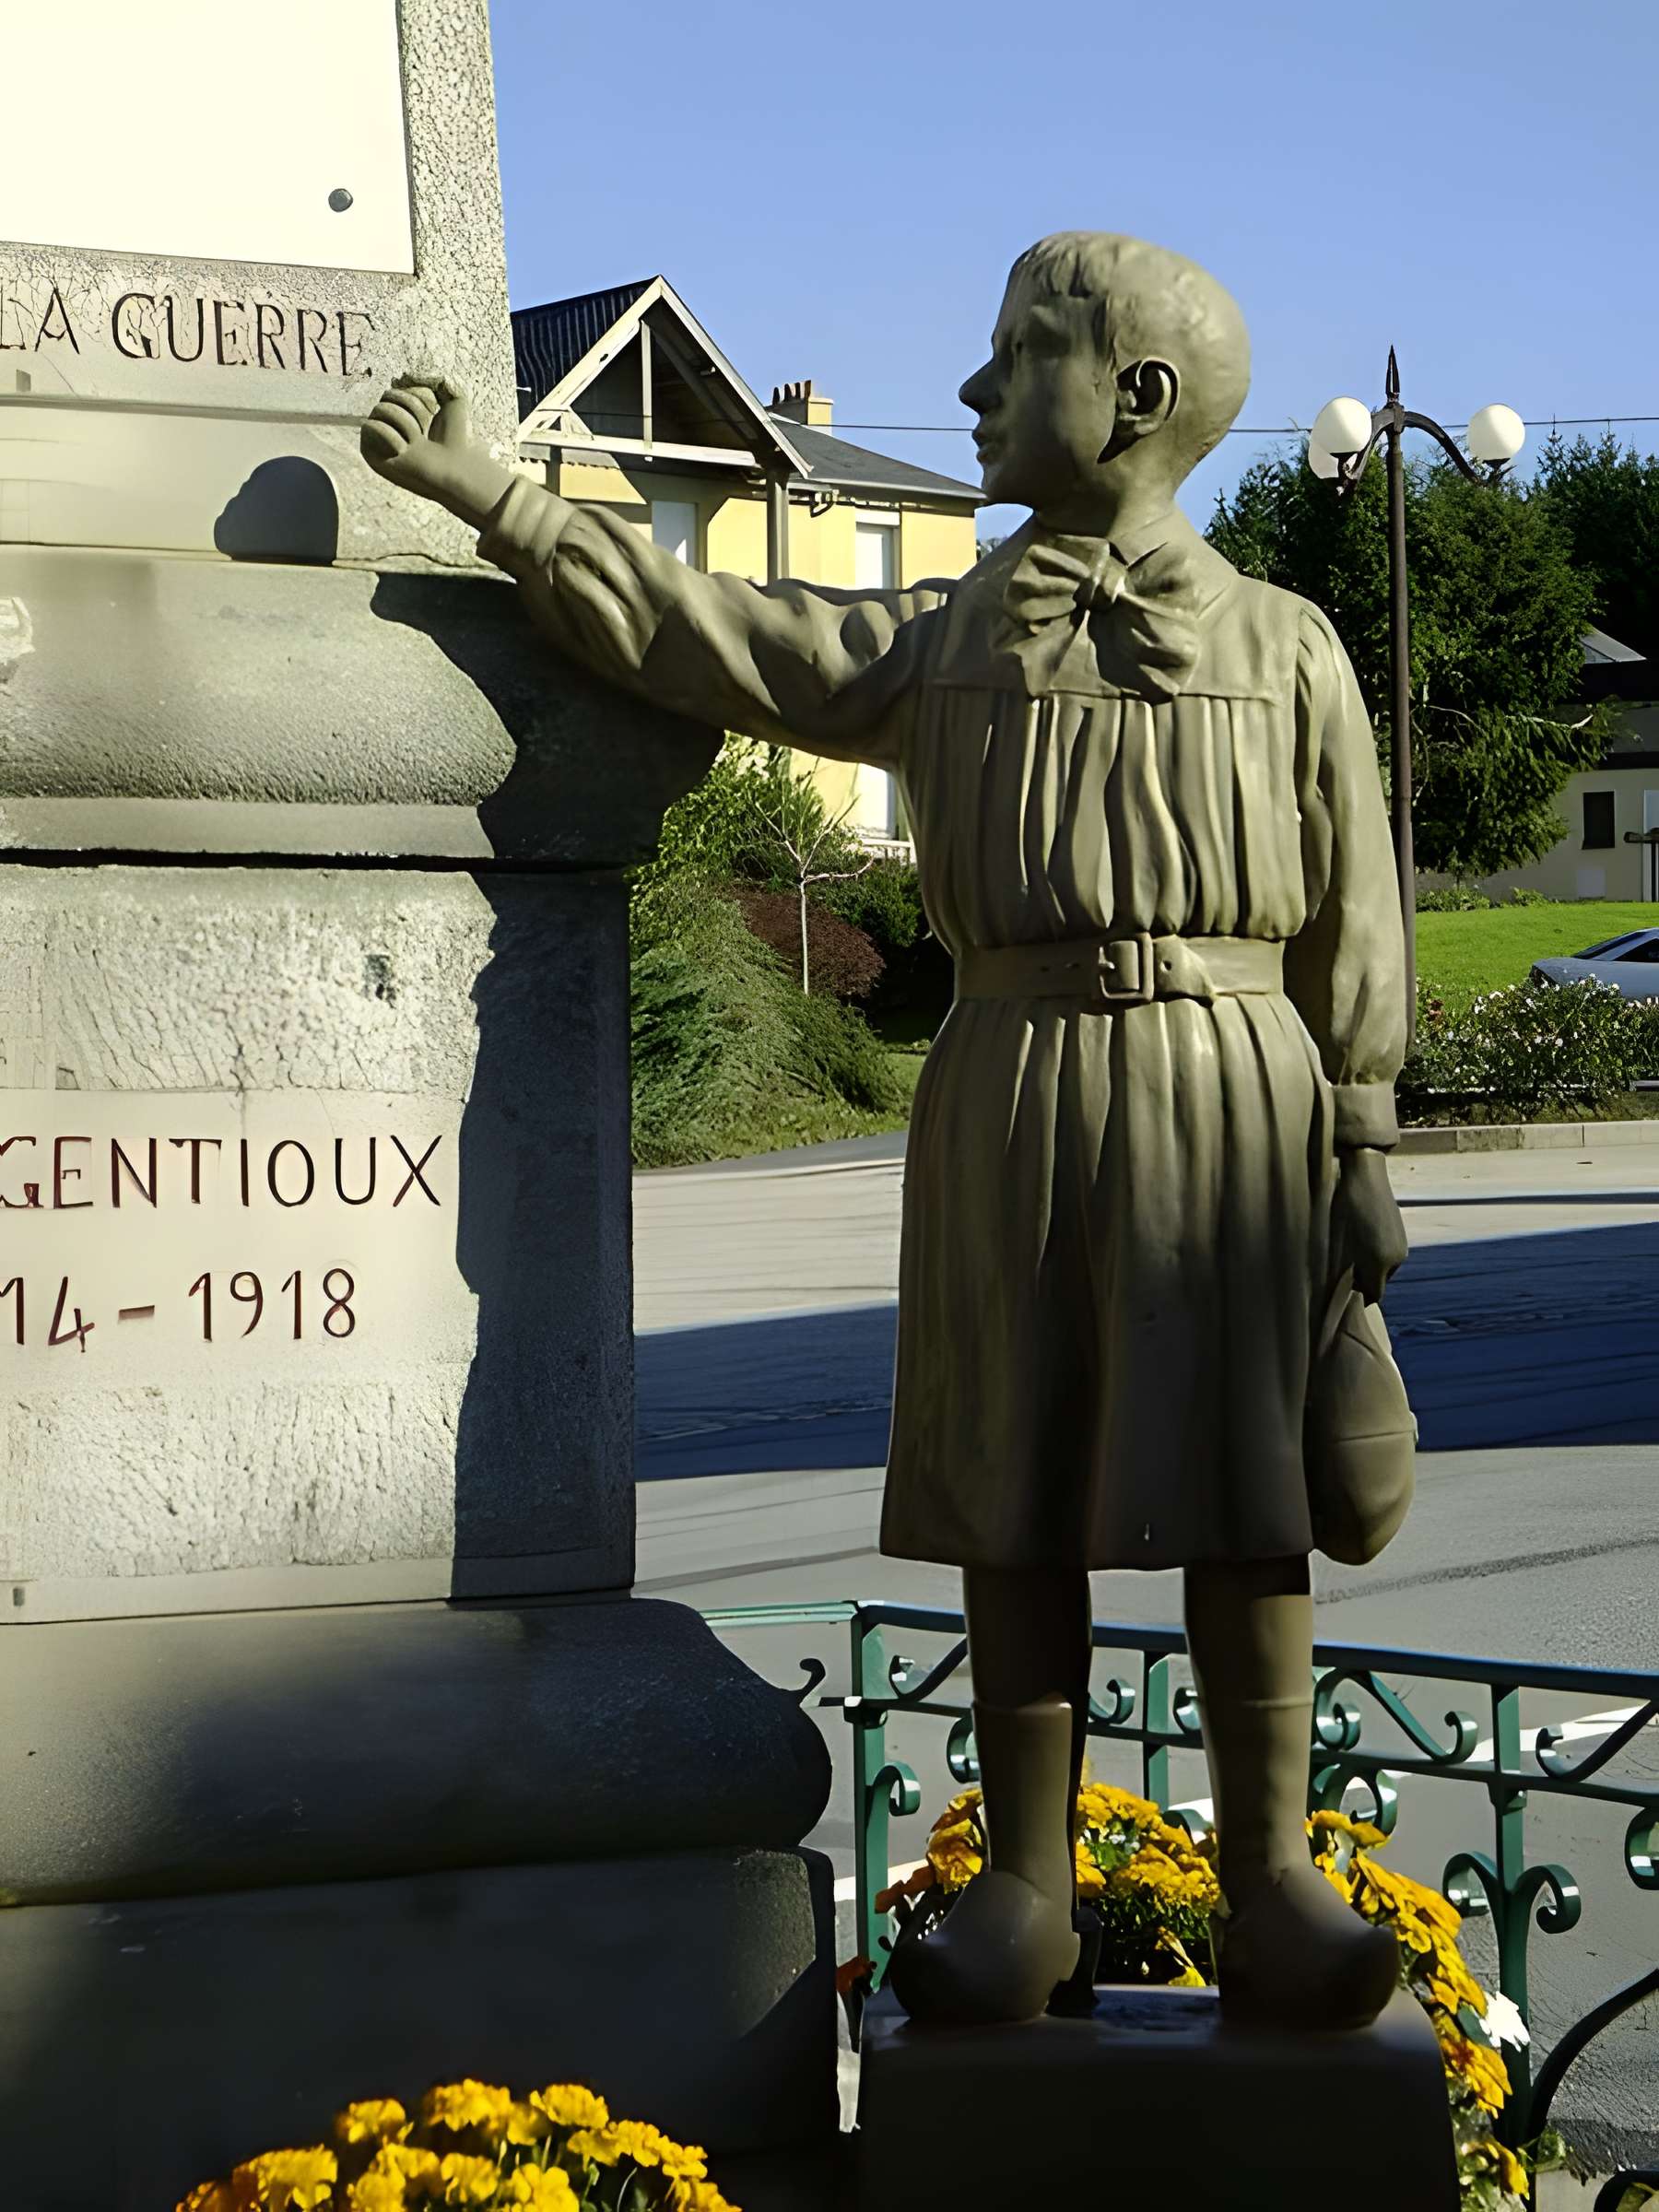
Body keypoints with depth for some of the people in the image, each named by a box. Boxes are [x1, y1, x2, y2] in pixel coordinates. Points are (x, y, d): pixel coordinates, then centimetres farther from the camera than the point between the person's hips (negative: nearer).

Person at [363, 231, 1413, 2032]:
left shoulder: (1282, 649, 7)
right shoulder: (934, 649, 13)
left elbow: (1353, 936, 6)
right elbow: (693, 632, 10)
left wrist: (1364, 1164, 2)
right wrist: (488, 496, 4)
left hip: (1224, 1087, -2)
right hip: (1009, 1090, 2)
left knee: (1233, 1492, -2)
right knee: (1014, 1493, 3)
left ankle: (1272, 1883, 5)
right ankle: (1024, 1884, 12)